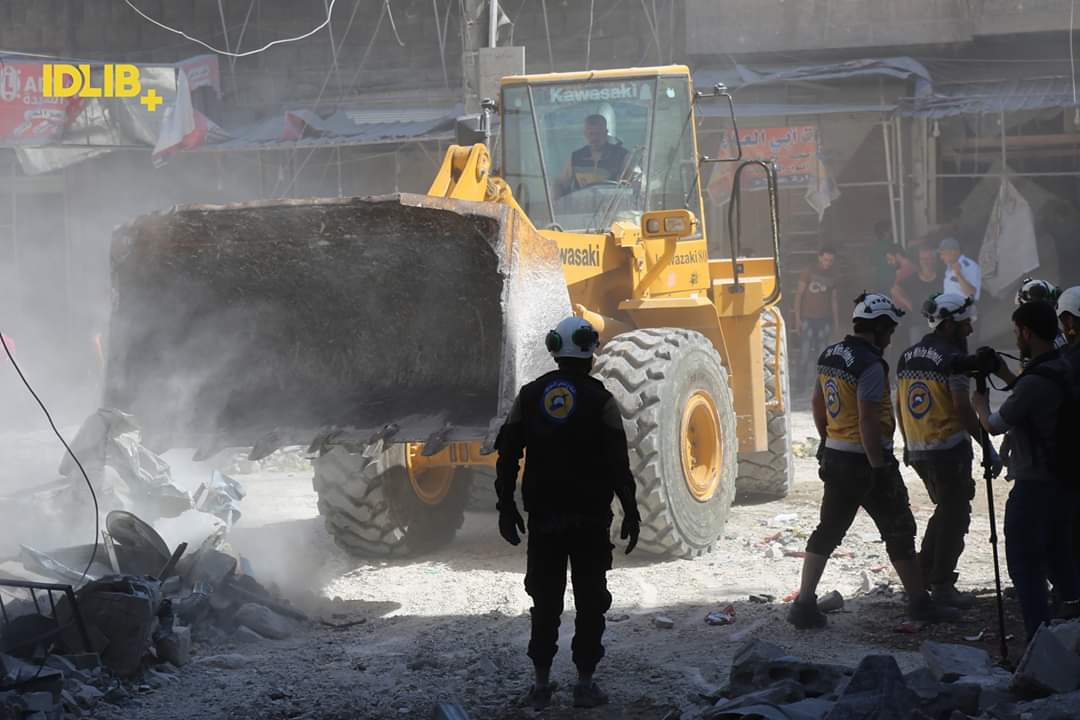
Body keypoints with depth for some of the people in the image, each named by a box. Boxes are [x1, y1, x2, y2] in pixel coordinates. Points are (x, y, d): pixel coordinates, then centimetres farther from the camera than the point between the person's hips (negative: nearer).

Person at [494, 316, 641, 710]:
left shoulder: (529, 395, 3)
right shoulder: (600, 400, -7)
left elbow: (507, 455, 4)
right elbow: (618, 463, -9)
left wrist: (506, 507, 11)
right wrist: (631, 513, -2)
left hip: (543, 517, 3)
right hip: (590, 516, -3)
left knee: (545, 599, 10)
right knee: (590, 600, 4)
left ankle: (541, 683, 11)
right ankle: (585, 683, 3)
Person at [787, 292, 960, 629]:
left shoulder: (829, 355, 7)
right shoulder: (870, 365, -20)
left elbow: (818, 402, 19)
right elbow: (867, 421, -24)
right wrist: (879, 470, -21)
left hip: (834, 457, 8)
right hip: (865, 459, -8)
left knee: (828, 531, 12)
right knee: (899, 531, 6)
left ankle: (804, 605, 9)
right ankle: (919, 603, 14)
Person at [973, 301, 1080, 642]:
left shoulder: (1034, 382, -22)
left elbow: (994, 425, -9)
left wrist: (981, 403, 10)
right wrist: (1007, 377, 23)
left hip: (1034, 487, -8)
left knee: (1025, 566, -1)